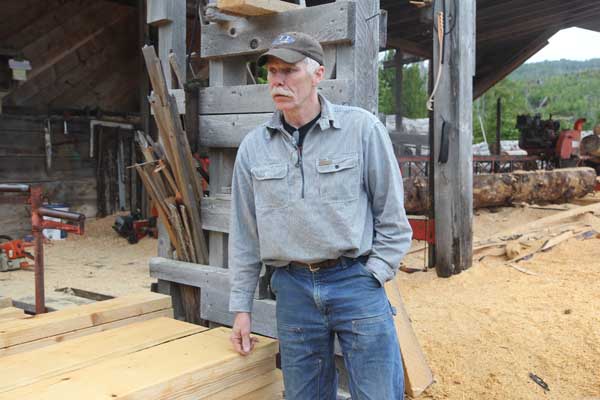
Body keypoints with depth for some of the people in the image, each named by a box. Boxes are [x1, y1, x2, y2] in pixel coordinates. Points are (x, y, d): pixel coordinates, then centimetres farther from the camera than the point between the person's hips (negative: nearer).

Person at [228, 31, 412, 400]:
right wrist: (241, 306, 9)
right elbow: (244, 232, 8)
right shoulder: (253, 146, 3)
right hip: (294, 288, 3)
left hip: (355, 282, -2)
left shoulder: (362, 128, -5)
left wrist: (371, 277, -6)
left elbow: (392, 213, 0)